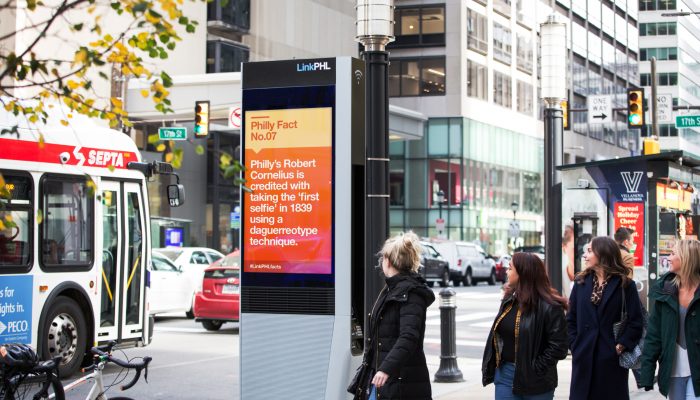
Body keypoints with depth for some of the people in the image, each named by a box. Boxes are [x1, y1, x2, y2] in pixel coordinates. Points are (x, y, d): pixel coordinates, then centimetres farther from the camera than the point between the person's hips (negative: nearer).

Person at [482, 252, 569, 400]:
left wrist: (536, 368, -18)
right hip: (505, 374, 6)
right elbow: (497, 335, 16)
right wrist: (490, 368, 8)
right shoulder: (509, 300, 9)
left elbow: (559, 347, -17)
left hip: (535, 381, -6)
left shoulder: (549, 307, -14)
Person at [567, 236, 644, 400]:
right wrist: (574, 345, -1)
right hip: (584, 358, 3)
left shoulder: (625, 285, -2)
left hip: (612, 360, -3)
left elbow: (636, 322, -6)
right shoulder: (581, 283, 8)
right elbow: (571, 318, 9)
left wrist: (621, 346, -13)